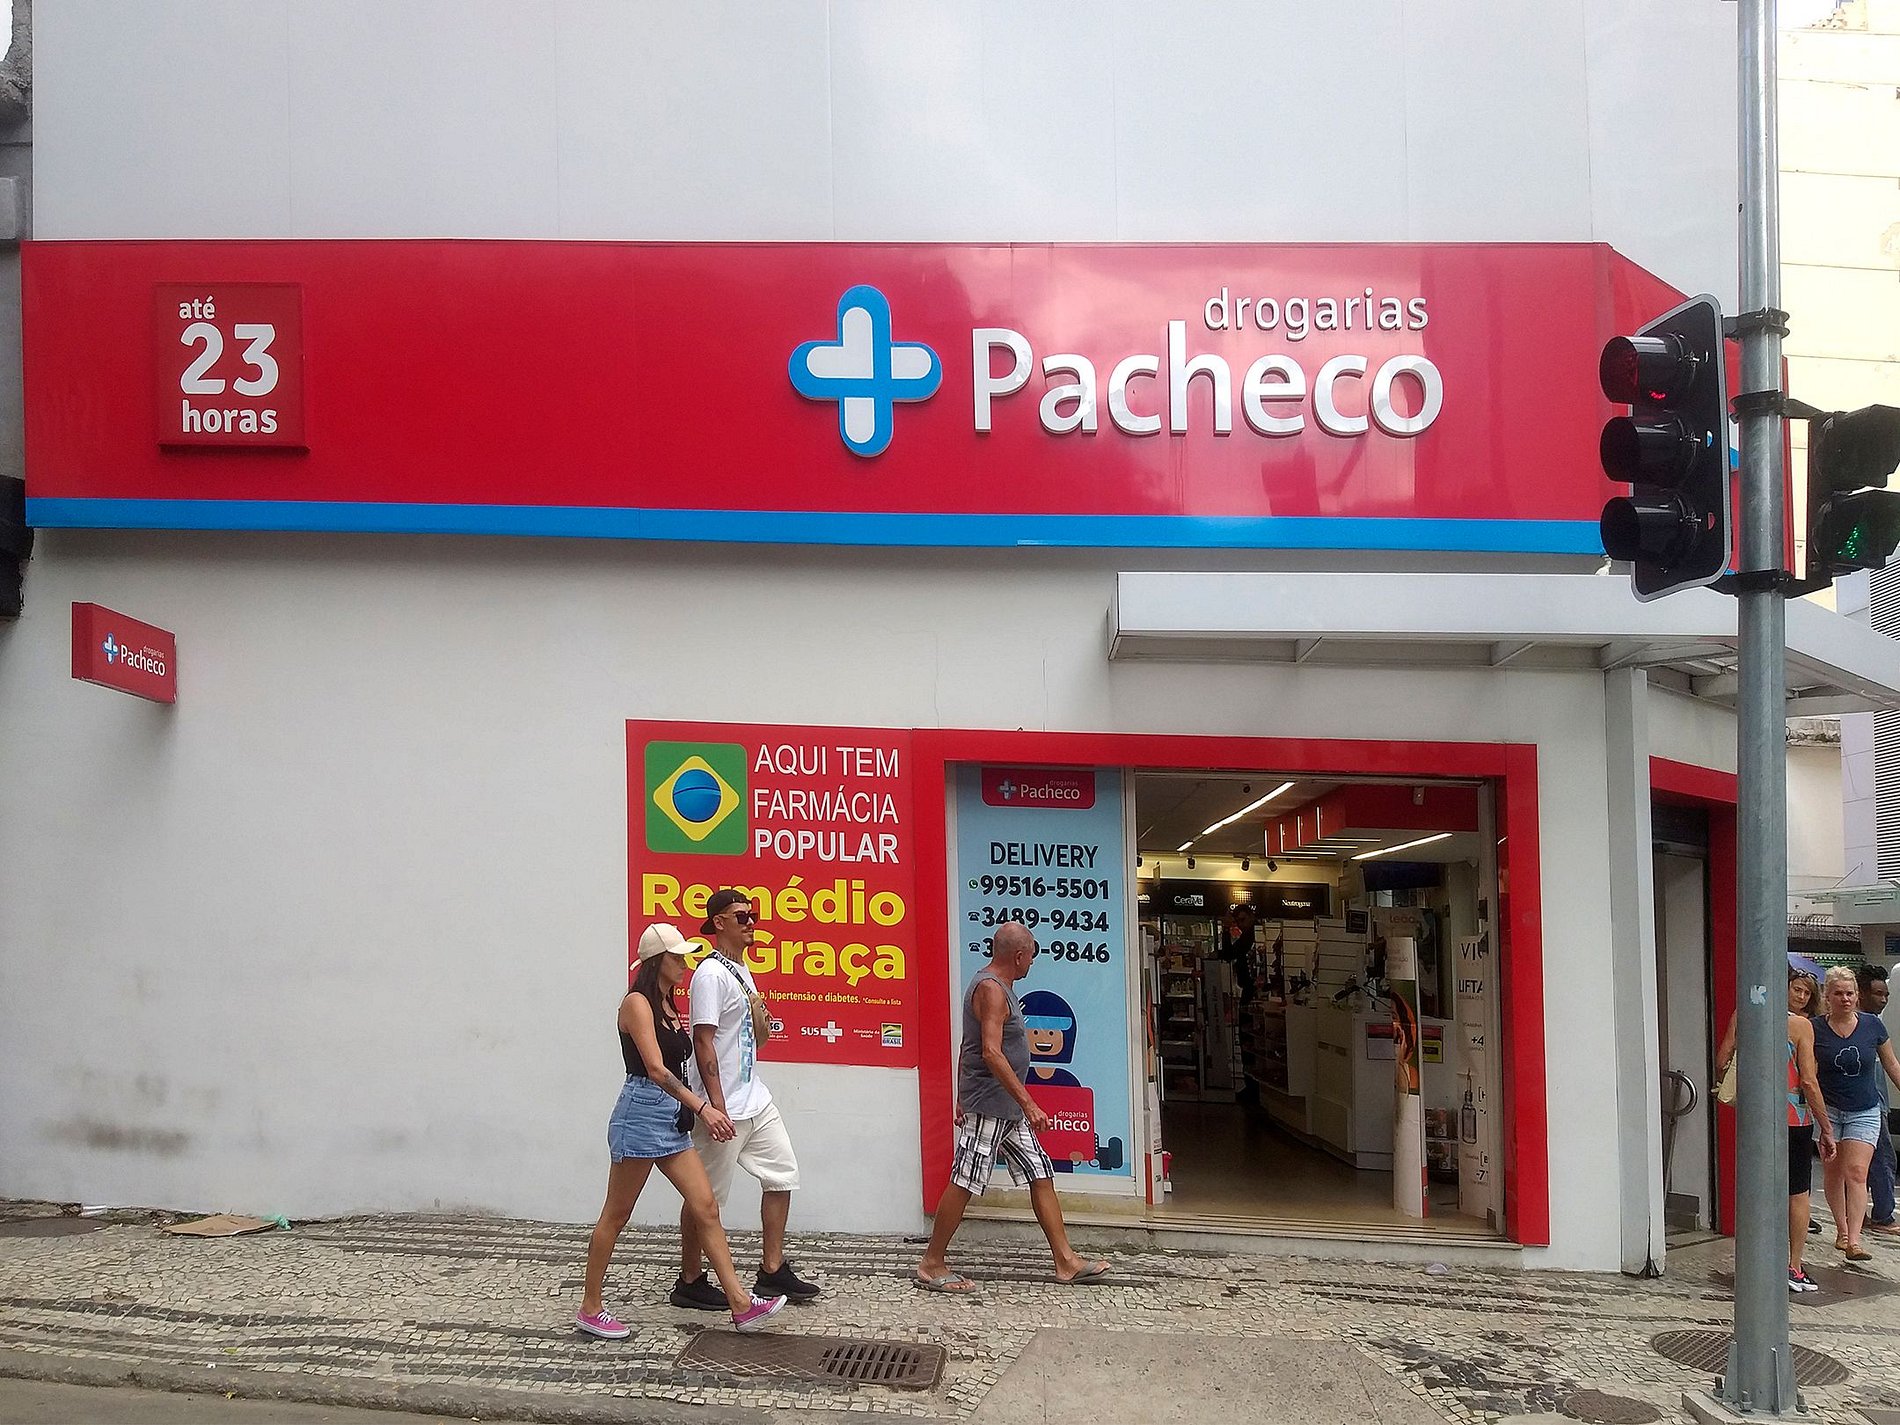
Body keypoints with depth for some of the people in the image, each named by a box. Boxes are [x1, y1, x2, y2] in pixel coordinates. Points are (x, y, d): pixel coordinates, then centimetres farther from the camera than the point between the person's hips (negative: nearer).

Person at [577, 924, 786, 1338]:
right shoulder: (637, 1003, -11)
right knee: (616, 1215, 3)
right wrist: (702, 1107, -23)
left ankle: (741, 1305, 2)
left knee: (706, 1208, 2)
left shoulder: (668, 1006, 15)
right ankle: (589, 1309, 15)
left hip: (671, 1119, 9)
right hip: (641, 1113, -9)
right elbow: (656, 1070, -20)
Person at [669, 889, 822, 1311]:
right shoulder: (711, 974, -15)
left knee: (782, 1174, 10)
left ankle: (772, 1270, 18)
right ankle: (689, 1283, 13)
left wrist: (760, 1018, 5)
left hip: (754, 1098, 10)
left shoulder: (742, 971, 14)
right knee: (705, 1196, 1)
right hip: (724, 1106, -9)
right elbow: (703, 1042, -20)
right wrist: (716, 1105, -23)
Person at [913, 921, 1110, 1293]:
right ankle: (931, 1266, 2)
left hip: (1009, 1109, 11)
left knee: (1041, 1176, 9)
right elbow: (991, 1053, -26)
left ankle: (1066, 1262, 12)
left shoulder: (995, 986, 16)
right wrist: (1028, 1102, -27)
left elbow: (968, 1048, 22)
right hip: (989, 1105, -11)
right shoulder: (991, 989, -16)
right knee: (964, 1183, -5)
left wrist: (962, 1098, 24)